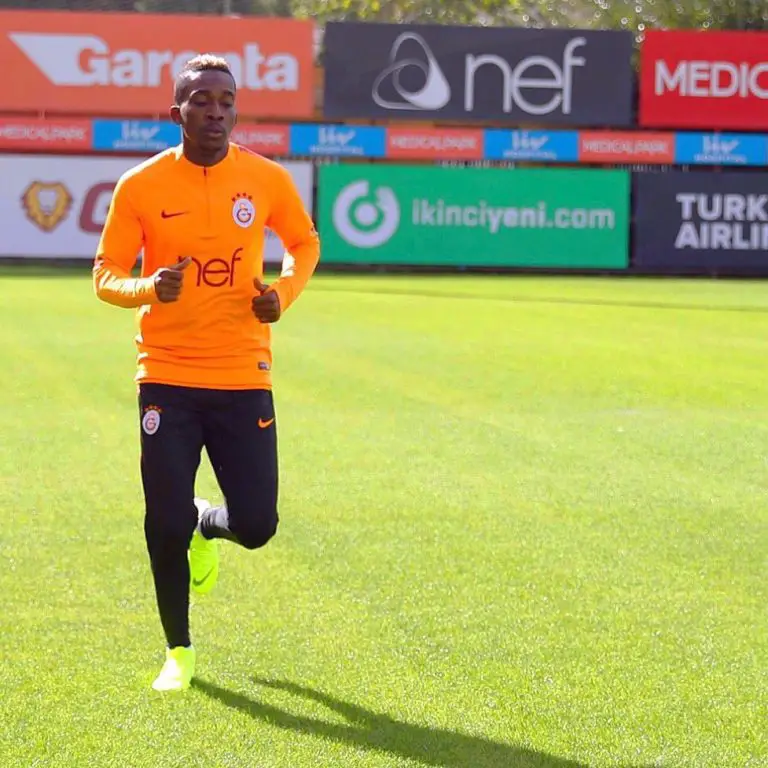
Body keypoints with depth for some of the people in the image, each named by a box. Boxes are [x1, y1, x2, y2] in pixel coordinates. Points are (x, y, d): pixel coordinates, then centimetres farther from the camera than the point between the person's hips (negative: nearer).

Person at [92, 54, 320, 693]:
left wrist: (283, 293, -4)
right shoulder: (140, 186, -5)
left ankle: (205, 529, 36)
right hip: (168, 377, -1)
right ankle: (178, 652, 18)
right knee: (165, 525, -4)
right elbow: (106, 275, 1)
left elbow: (305, 243, 17)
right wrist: (149, 288, -21)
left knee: (256, 526, -3)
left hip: (244, 377, 1)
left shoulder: (268, 180, -1)